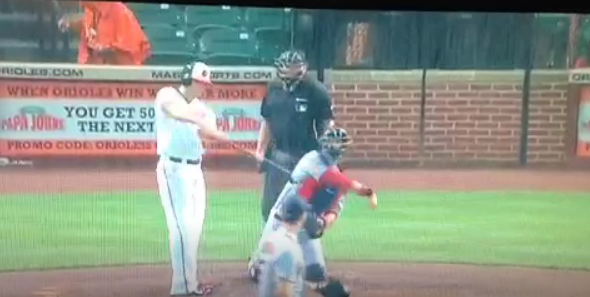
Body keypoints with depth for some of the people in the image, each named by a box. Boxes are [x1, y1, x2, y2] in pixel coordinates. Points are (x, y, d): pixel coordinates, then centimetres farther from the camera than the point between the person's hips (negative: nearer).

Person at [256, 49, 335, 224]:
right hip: (278, 155, 6)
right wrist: (261, 150, 9)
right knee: (269, 206, 10)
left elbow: (328, 125, -10)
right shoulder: (274, 88, 6)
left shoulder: (317, 91, -11)